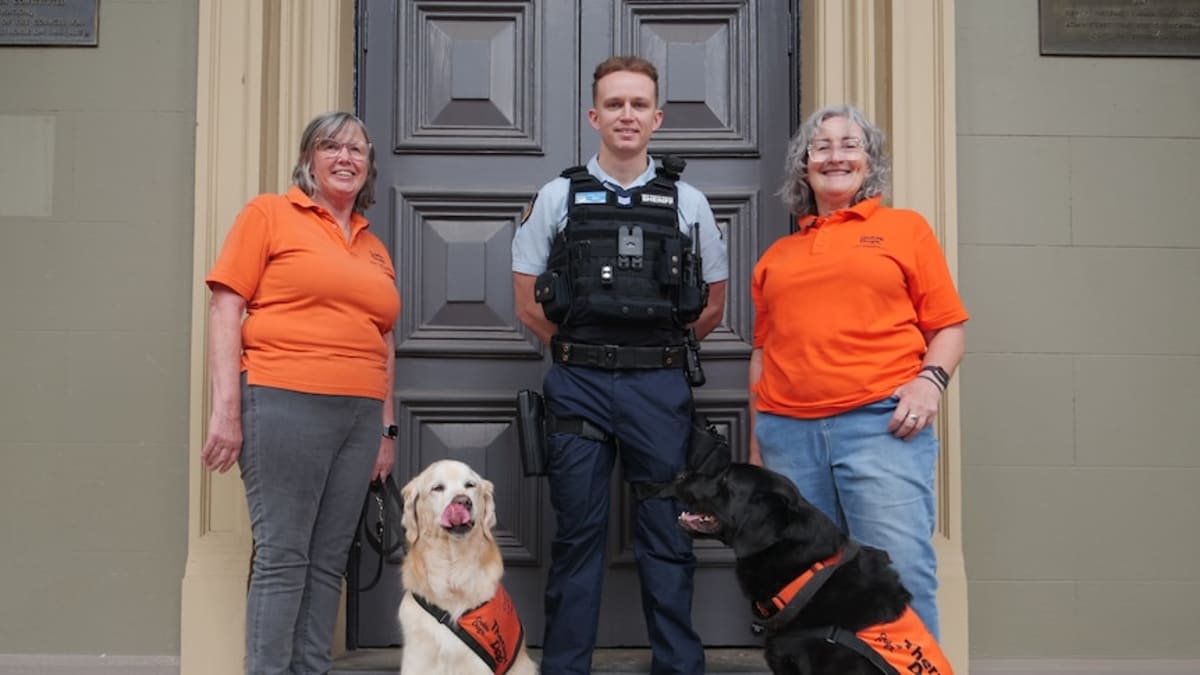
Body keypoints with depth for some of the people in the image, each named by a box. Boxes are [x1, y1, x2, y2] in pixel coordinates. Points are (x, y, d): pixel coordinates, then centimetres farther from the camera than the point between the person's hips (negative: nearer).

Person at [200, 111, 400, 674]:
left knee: (329, 561, 8)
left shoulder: (375, 249, 19)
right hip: (285, 404, -5)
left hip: (361, 415, 6)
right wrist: (226, 410, -11)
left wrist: (387, 427, 17)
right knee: (282, 556, -4)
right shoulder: (269, 214, 3)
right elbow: (224, 310, -3)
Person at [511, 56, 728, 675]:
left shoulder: (688, 203, 7)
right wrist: (579, 352, 6)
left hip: (659, 387, 0)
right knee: (578, 535, 6)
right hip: (577, 386, 0)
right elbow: (528, 304, 8)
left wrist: (659, 350, 9)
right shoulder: (557, 197, 5)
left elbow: (712, 306, 13)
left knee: (666, 536, 6)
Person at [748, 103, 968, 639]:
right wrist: (755, 445, 16)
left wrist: (930, 379, -10)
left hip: (881, 424, -3)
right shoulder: (778, 254, 19)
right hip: (787, 433, 3)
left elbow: (948, 328, 9)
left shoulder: (905, 229, 12)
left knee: (901, 576, -10)